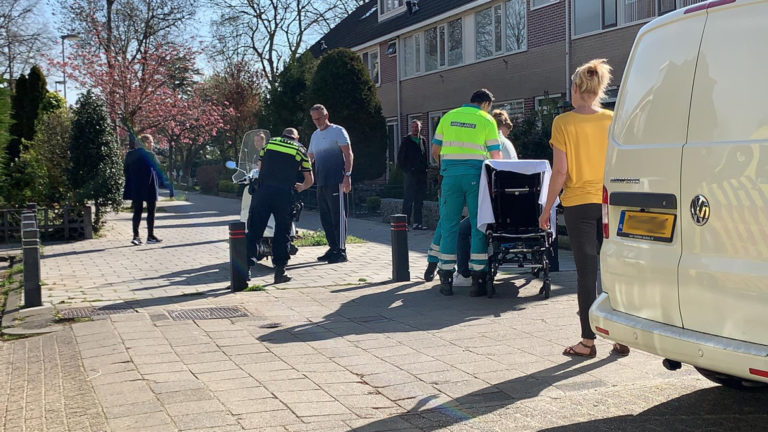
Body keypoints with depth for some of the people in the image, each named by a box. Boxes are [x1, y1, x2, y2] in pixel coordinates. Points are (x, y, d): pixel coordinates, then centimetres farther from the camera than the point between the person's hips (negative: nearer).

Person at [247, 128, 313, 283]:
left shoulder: (269, 144, 18)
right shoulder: (300, 150, 14)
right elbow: (310, 180, 17)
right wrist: (301, 187, 39)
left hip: (262, 191, 1)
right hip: (284, 194, -1)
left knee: (254, 231, 4)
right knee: (282, 233, 8)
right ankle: (280, 271, 8)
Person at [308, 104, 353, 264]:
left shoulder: (338, 131, -2)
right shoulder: (315, 135, 20)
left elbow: (348, 154, -8)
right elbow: (310, 158, 28)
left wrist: (347, 175, -17)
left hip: (336, 182, -8)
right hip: (321, 183, 8)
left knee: (338, 217, -7)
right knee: (325, 218, 9)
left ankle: (341, 251, -5)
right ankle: (333, 248, 17)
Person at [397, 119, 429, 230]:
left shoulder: (423, 140, 14)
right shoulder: (406, 140, 2)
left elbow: (426, 157, 18)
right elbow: (400, 157, 1)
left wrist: (425, 168, 6)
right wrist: (405, 170, -5)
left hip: (421, 174, 5)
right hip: (410, 174, -5)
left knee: (419, 201, 6)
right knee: (408, 199, -6)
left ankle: (417, 222, 11)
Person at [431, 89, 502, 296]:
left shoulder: (448, 116, 13)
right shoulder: (486, 120, 4)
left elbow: (435, 150, 14)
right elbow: (495, 154, 0)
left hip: (450, 175, 3)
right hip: (475, 175, -3)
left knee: (449, 225, 7)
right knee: (478, 225, 3)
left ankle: (446, 280, 8)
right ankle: (478, 279, 1)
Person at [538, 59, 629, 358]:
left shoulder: (563, 123, -6)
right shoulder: (613, 121, 3)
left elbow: (560, 171, -9)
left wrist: (547, 209, -2)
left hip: (579, 203, -3)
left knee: (586, 272, 1)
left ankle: (588, 341, 5)